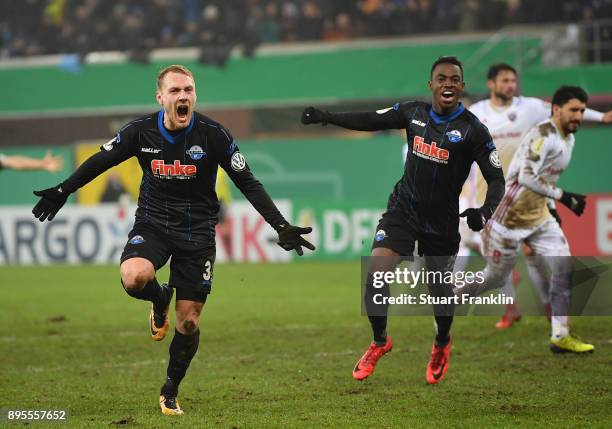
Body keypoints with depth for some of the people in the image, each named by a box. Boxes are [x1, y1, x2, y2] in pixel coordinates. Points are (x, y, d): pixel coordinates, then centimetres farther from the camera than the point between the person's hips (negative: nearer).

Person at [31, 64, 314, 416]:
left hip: (197, 230, 0)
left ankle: (171, 392, 23)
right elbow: (100, 161, 8)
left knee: (189, 322, 0)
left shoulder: (213, 134, -13)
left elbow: (248, 184, -6)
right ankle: (160, 299, 7)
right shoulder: (141, 131, -9)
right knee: (134, 277, -32)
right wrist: (62, 192, 9)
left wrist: (281, 226, -12)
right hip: (153, 224, 0)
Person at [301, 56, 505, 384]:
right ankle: (379, 342, 12)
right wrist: (325, 117, 1)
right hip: (402, 210, 2)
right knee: (375, 275, -13)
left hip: (441, 222, -2)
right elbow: (370, 120, 9)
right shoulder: (413, 113, -2)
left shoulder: (473, 130, -12)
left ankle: (441, 346, 40)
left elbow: (496, 178, -11)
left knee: (441, 291, 7)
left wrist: (484, 212, -28)